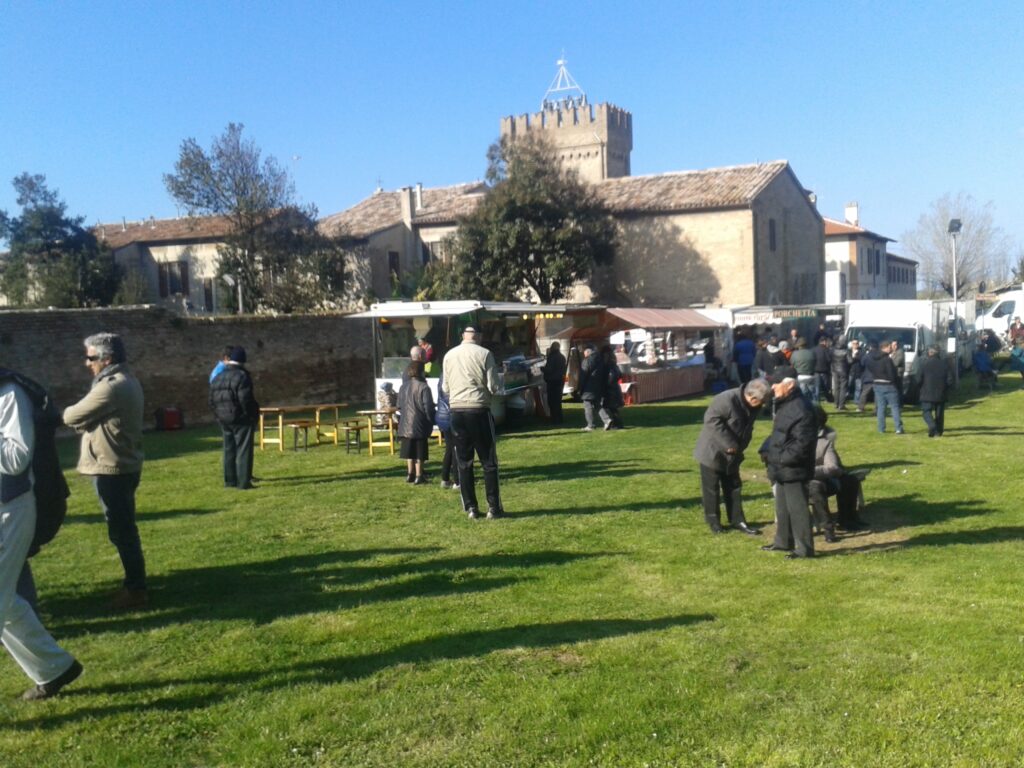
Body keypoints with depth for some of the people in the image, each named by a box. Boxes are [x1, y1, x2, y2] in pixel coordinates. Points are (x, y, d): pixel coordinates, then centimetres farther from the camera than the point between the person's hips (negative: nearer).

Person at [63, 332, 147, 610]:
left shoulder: (111, 386, -21)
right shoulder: (125, 381, 13)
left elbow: (72, 417, -15)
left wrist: (69, 412, 6)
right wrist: (86, 419, -4)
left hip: (112, 469, -10)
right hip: (122, 465, 10)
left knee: (121, 531, -3)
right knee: (124, 529, 17)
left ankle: (136, 590, 5)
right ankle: (135, 582, 27)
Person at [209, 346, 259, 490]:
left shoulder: (217, 378, 10)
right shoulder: (242, 376, -14)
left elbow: (212, 402, 11)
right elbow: (246, 400, -20)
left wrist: (219, 416, 18)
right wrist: (253, 415, -9)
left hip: (225, 420, 7)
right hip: (242, 419, -7)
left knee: (229, 450, 15)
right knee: (243, 451, -3)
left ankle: (230, 480, 20)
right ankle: (243, 482, -5)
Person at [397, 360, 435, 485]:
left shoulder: (403, 387, 6)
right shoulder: (423, 387, -14)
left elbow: (399, 406, 12)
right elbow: (428, 408, -12)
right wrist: (430, 424, -2)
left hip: (405, 425, 6)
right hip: (419, 426, -6)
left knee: (409, 451, 15)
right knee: (419, 452, 1)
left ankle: (410, 474, 22)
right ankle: (418, 476, 3)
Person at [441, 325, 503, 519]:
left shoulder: (449, 355, 5)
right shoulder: (484, 354, -5)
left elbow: (446, 388, 11)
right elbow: (494, 386, -6)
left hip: (457, 410, 3)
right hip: (479, 410, -3)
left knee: (464, 463, 10)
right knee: (488, 461, 5)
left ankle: (470, 508, 11)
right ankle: (493, 507, 6)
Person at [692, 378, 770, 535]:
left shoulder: (753, 406, -4)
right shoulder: (727, 399, -28)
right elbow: (712, 419, -28)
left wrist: (739, 447, -2)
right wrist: (729, 443, -26)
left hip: (732, 454, 7)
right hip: (713, 451, -7)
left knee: (734, 487, 12)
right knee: (711, 488, 4)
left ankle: (737, 520, 22)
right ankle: (713, 521, 18)